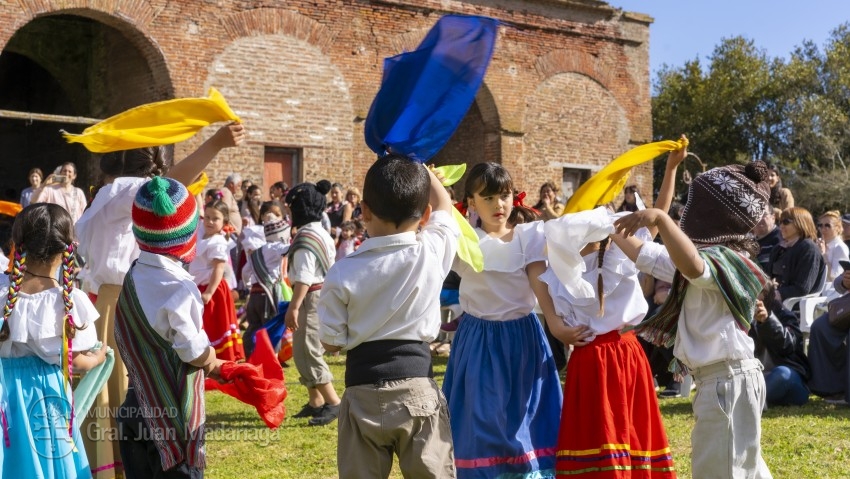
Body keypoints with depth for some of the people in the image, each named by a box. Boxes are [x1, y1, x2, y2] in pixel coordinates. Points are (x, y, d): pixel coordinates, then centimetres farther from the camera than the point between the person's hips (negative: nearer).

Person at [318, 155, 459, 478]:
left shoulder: (343, 273, -9)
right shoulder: (433, 252, -7)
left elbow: (332, 342, -1)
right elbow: (444, 203, 14)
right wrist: (414, 162, 24)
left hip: (364, 392, 0)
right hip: (419, 388, 1)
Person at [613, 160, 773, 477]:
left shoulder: (723, 260, -18)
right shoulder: (709, 257, 14)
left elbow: (692, 266, -44)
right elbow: (646, 255, 20)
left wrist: (660, 218, -48)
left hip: (727, 380, -11)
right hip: (724, 379, 11)